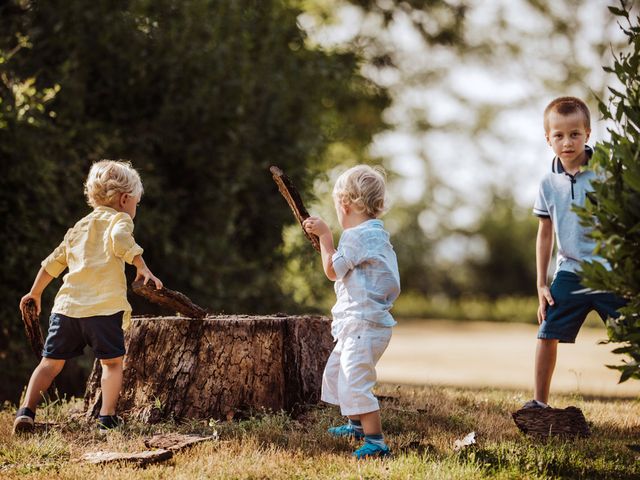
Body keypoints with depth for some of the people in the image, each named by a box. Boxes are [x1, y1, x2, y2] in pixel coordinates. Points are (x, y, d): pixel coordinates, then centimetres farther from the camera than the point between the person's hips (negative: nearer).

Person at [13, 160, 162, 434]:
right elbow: (120, 240, -21)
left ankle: (26, 411, 0)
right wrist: (142, 268, -22)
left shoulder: (79, 227, 24)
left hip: (67, 305, 5)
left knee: (51, 362, 10)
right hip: (104, 306, -5)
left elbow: (52, 263, 30)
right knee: (112, 362, 7)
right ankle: (107, 417, -1)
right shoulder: (119, 219, 4)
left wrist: (35, 293, 40)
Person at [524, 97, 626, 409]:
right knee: (548, 333, 0)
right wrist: (541, 284, 10)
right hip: (570, 273, 3)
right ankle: (540, 401, 14)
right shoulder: (550, 183, 3)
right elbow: (545, 234, 11)